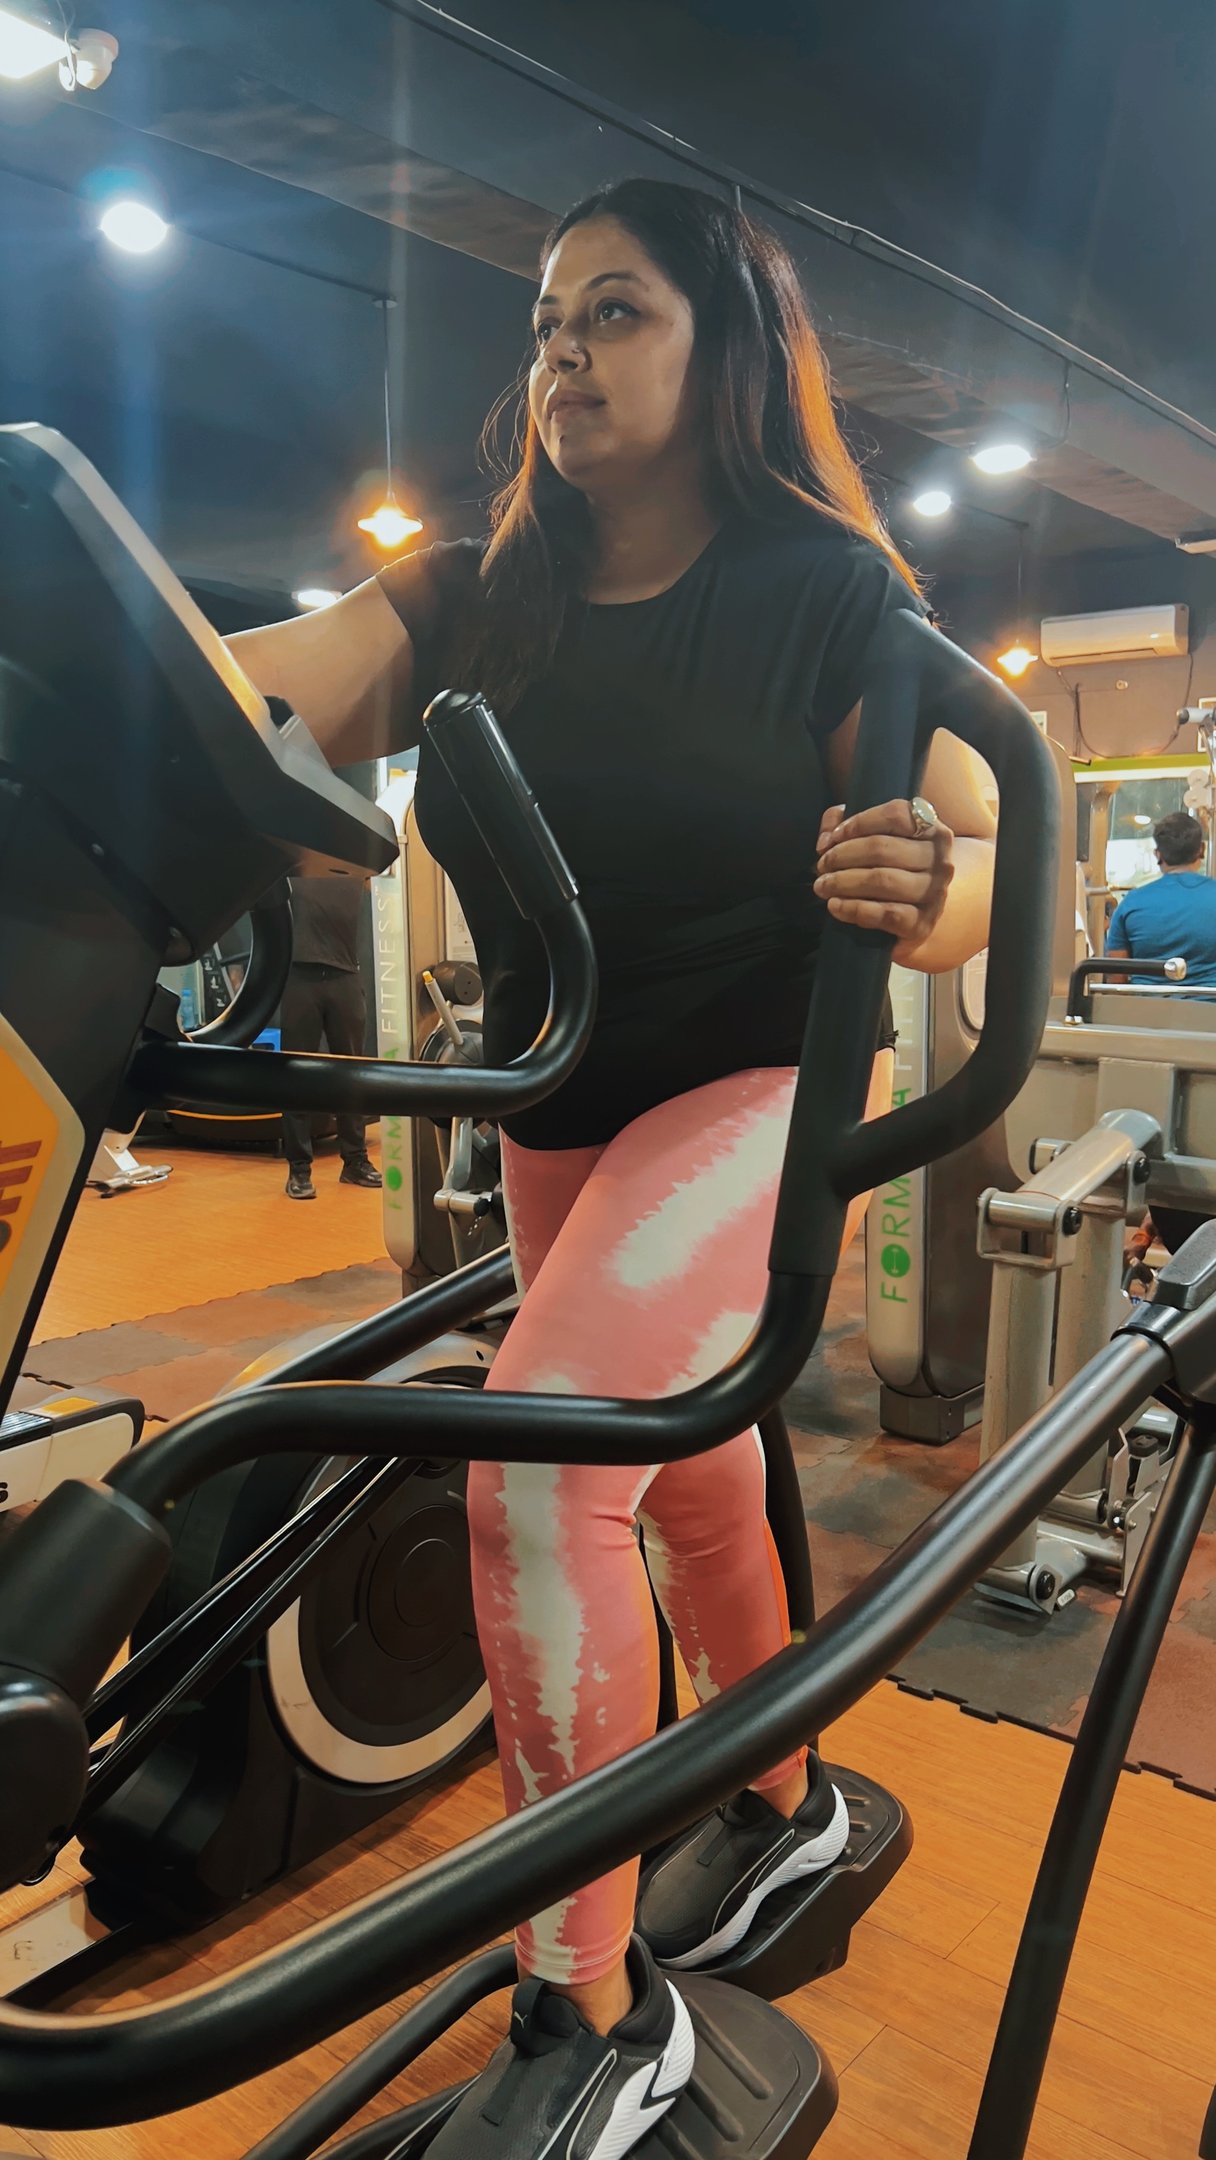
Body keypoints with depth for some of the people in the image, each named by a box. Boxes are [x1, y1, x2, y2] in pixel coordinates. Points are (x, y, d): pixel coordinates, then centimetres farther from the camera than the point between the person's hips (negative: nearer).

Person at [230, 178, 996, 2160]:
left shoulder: (832, 593, -8)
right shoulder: (483, 598, 4)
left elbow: (983, 865, -13)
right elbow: (256, 696, -13)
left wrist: (920, 887, -36)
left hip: (769, 1090, -6)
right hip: (563, 1121, 6)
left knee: (539, 1457, -24)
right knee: (686, 1481, 18)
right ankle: (784, 1800, 44)